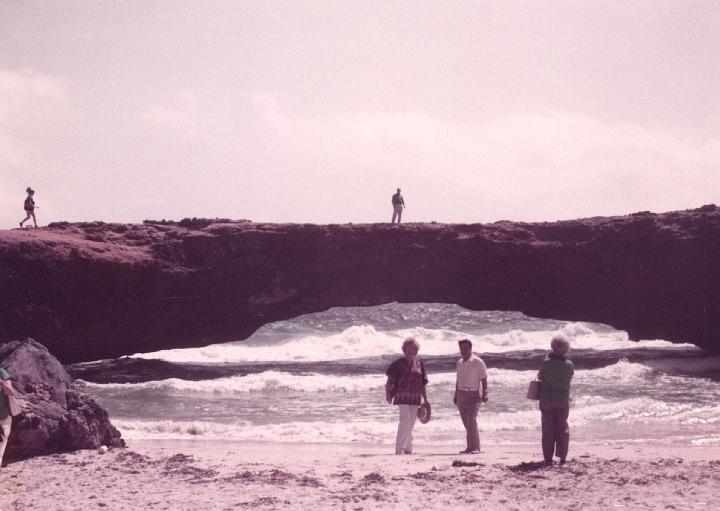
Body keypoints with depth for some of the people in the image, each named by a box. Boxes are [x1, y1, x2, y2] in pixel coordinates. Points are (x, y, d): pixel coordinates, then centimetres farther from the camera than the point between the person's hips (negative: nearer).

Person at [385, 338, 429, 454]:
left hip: (415, 398, 5)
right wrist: (388, 394, -13)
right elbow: (390, 381, -2)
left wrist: (425, 400, 13)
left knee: (411, 423, 10)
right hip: (402, 396, -5)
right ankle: (399, 448, -17)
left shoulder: (419, 364, 11)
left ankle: (408, 449, 21)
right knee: (405, 420, -17)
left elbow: (423, 384, 14)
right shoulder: (398, 364, -2)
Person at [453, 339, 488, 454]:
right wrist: (456, 395, 19)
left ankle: (475, 447, -15)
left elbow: (483, 379, -6)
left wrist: (484, 394, -15)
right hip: (461, 394, 6)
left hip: (473, 394, -6)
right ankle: (470, 447, 11)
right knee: (466, 423, 7)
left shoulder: (478, 362, -4)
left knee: (472, 421, -16)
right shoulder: (460, 363, 15)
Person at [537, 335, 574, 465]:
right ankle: (562, 457, 13)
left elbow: (539, 376, 0)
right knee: (563, 428, 14)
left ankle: (548, 458, 7)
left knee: (548, 430, 8)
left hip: (546, 401, -1)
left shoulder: (546, 363, -15)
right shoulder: (569, 364, -10)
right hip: (563, 401, 1)